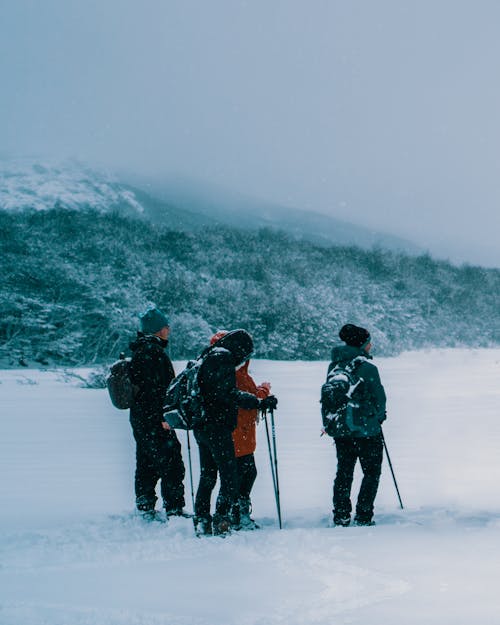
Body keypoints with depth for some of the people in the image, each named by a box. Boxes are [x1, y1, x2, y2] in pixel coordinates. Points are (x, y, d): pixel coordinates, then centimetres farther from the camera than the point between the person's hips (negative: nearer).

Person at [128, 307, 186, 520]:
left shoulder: (140, 350, 16)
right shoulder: (152, 351, -16)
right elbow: (154, 388, -22)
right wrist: (162, 417, -22)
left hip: (139, 417, 11)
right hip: (154, 420, -11)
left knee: (146, 466, 15)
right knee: (171, 465, -7)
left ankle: (145, 510, 20)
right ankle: (174, 510, -6)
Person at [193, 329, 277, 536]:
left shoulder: (207, 358, 15)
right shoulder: (224, 360, -13)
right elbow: (228, 394, -24)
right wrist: (260, 403, -26)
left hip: (201, 427, 9)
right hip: (217, 427, -9)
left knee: (207, 475, 17)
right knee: (229, 476, -6)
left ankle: (201, 520, 19)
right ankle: (221, 521, -12)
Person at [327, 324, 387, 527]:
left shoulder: (334, 366, 5)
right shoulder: (366, 367, -14)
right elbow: (378, 396, -10)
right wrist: (378, 416, 9)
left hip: (340, 428, 6)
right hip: (366, 430, -6)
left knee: (344, 472, 14)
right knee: (371, 472, 6)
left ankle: (341, 517, 13)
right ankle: (363, 517, 2)